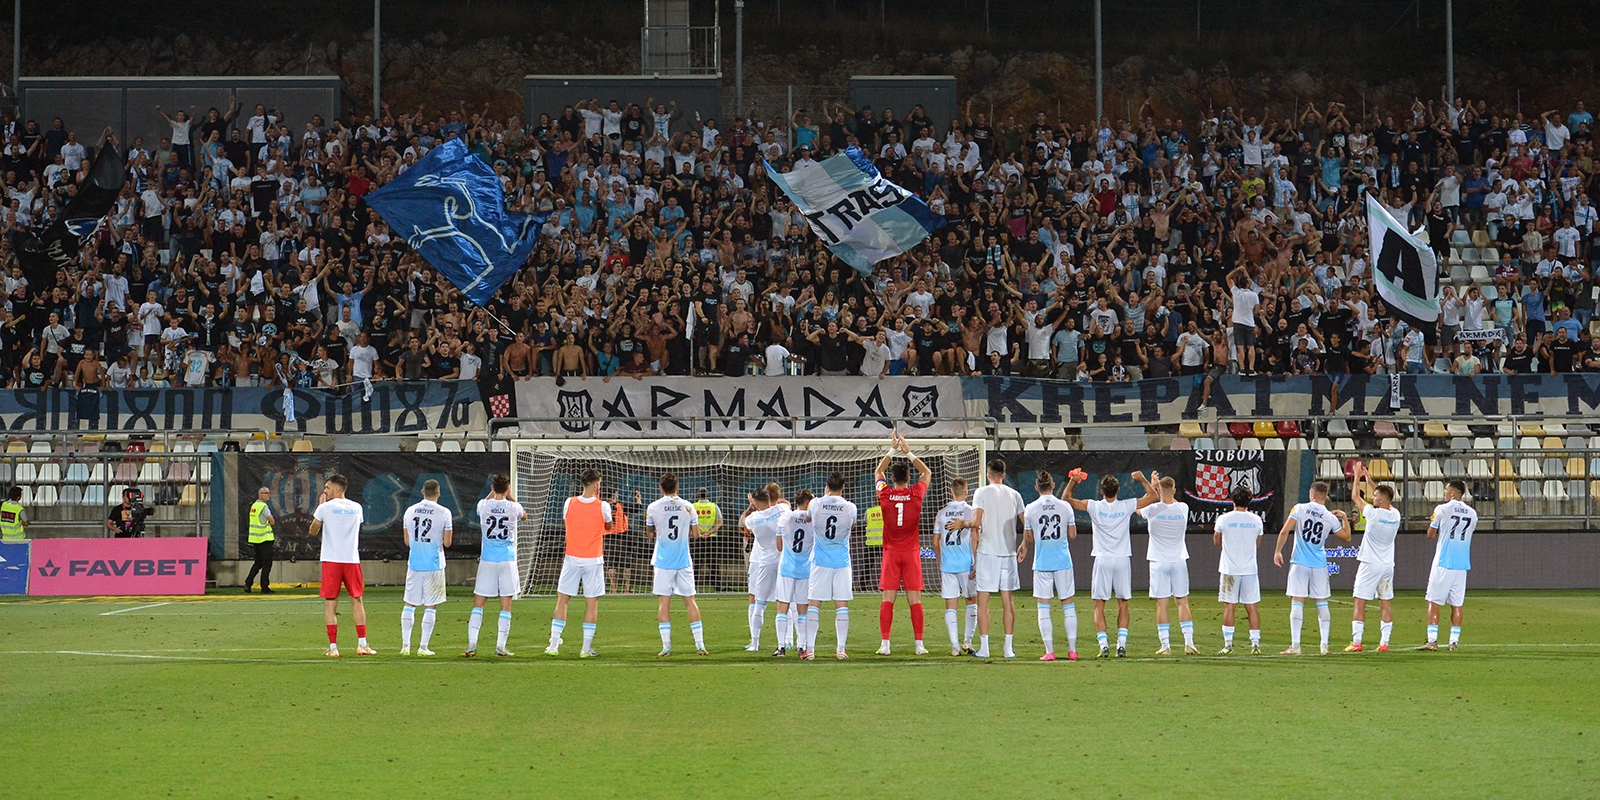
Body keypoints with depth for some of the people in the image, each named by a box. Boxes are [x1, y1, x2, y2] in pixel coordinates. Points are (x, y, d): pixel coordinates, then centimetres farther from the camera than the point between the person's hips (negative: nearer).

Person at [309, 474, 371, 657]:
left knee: (330, 603, 1)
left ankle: (333, 647, -4)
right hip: (352, 560, 3)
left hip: (331, 560, -3)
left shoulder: (325, 508, -3)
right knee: (357, 601, 10)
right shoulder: (357, 508, 7)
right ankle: (362, 644, 7)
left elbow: (313, 531, 8)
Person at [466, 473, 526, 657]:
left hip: (487, 559, 1)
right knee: (506, 605, 3)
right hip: (508, 559, -1)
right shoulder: (513, 507, -5)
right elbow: (524, 516, 20)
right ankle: (500, 646, -1)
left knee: (478, 602, 6)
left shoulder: (484, 505, -4)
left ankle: (472, 644, -4)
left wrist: (493, 492, 26)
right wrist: (510, 496, 23)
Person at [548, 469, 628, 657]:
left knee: (562, 601, 8)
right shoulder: (602, 506, -9)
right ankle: (586, 648, 5)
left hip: (571, 559, 2)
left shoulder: (569, 503, -4)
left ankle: (554, 645, 4)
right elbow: (609, 526, 7)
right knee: (592, 604, 6)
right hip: (594, 560, -2)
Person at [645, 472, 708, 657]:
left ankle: (666, 646, -5)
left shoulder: (653, 508, -4)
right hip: (684, 562, 2)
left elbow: (650, 534, 8)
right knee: (690, 601, 7)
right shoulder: (688, 507, -1)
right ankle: (700, 645, 3)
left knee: (663, 602, 2)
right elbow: (696, 534, 5)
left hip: (663, 563, -2)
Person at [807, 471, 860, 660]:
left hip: (820, 560, 0)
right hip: (841, 561, 0)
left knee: (814, 603, 4)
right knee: (842, 604, 4)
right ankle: (841, 648, -2)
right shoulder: (850, 508, -6)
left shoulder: (816, 504, -6)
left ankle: (810, 647, 0)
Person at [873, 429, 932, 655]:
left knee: (887, 599, -1)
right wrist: (908, 452, 16)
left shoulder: (885, 495, -3)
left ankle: (885, 644, -7)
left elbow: (878, 472, 18)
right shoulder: (916, 494, -4)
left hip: (891, 552, 0)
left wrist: (892, 450, 19)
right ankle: (919, 643, -2)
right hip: (911, 552, 0)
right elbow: (926, 472, 17)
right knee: (914, 599, 0)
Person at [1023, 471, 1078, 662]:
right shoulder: (1065, 507, -1)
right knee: (1068, 605, 8)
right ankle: (1072, 649, 6)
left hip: (1042, 562, -1)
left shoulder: (1030, 509, -3)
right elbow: (1072, 535, 6)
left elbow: (1028, 537, 7)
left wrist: (1023, 547, 28)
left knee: (1043, 607, 2)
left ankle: (1049, 651, -3)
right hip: (1063, 561, 1)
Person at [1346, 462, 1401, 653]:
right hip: (1388, 566, 6)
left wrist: (1358, 477, 12)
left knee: (1360, 603, -3)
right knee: (1385, 603, 9)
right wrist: (1369, 479, 27)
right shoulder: (1395, 515, 2)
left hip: (1370, 565, -6)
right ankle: (1384, 642, 5)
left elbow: (1356, 497, -1)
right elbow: (1386, 500, 22)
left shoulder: (1373, 514, -15)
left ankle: (1356, 642, -7)